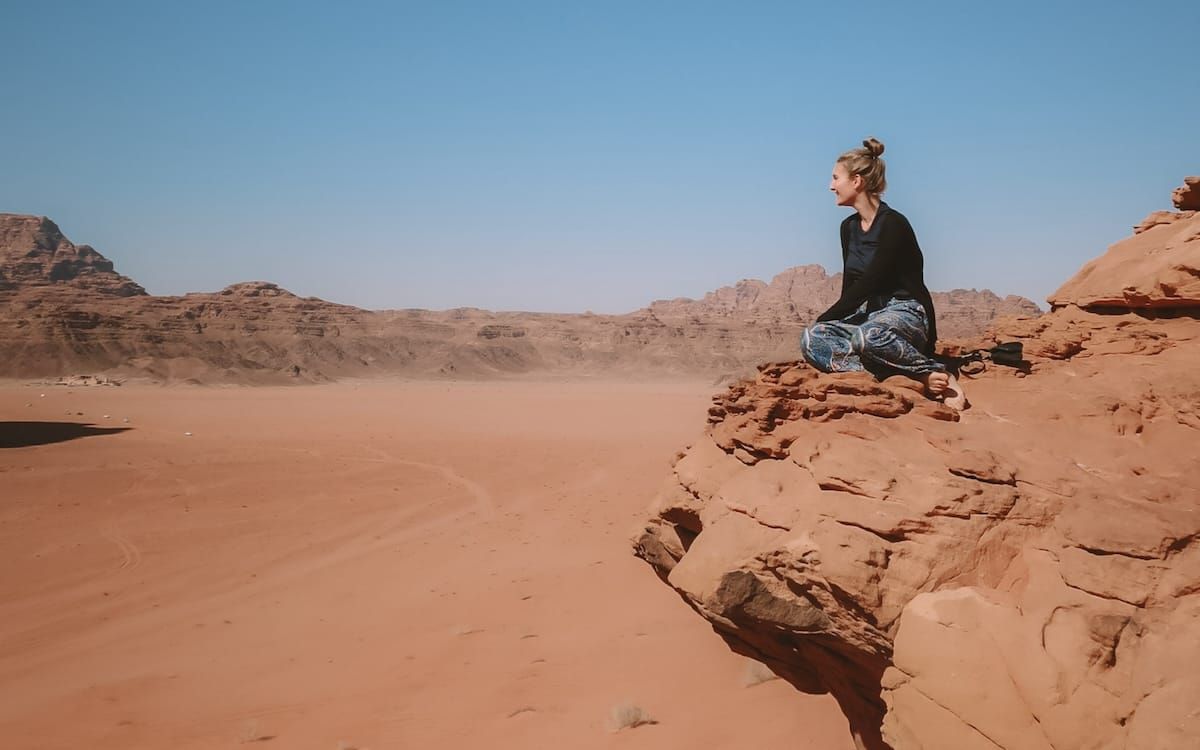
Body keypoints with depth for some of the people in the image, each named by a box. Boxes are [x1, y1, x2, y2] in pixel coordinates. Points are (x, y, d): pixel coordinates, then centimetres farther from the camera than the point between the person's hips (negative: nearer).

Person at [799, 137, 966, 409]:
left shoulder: (893, 223, -12)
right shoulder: (849, 227, 13)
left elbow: (868, 283, -18)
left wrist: (825, 318, -15)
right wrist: (826, 323, 3)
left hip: (905, 313, -8)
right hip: (868, 314, 8)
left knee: (869, 335, -43)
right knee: (811, 339, -24)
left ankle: (935, 374, -19)